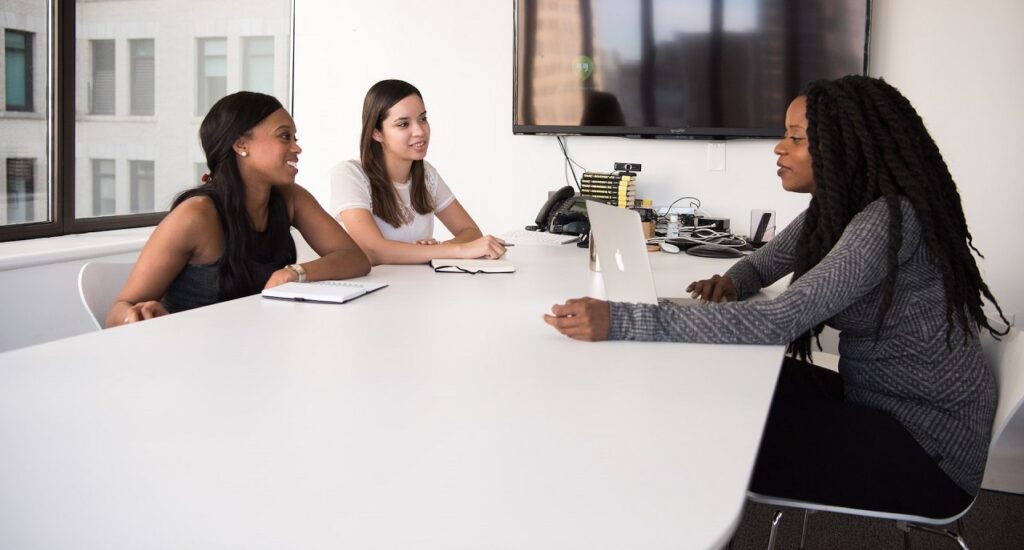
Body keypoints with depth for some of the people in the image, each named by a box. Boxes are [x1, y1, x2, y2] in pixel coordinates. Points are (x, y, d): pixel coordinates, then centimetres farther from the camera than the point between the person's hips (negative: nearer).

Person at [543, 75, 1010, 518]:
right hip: (876, 402, 8)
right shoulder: (835, 207, 2)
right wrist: (730, 285, -10)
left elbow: (778, 322, -35)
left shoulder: (889, 220, -26)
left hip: (928, 444, -8)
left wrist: (618, 322, -40)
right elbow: (762, 264, 16)